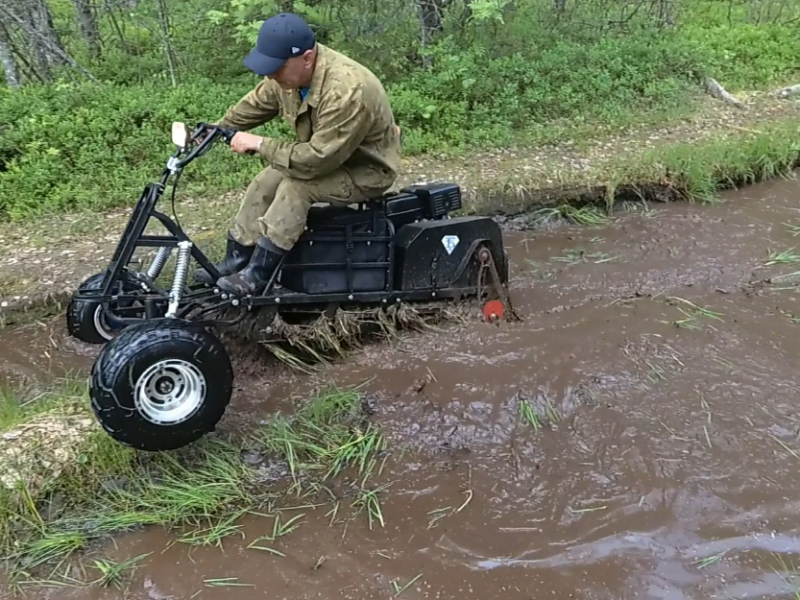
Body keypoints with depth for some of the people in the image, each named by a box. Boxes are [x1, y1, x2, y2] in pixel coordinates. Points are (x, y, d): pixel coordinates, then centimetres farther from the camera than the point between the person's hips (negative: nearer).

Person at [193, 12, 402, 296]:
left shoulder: (346, 91, -37)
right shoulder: (291, 70, -11)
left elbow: (317, 160, -34)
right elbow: (254, 105, 7)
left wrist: (260, 144, -26)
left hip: (366, 170, -8)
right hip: (328, 154, 8)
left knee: (296, 186, -26)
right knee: (265, 182, -2)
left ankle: (257, 276, -16)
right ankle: (234, 263, 8)